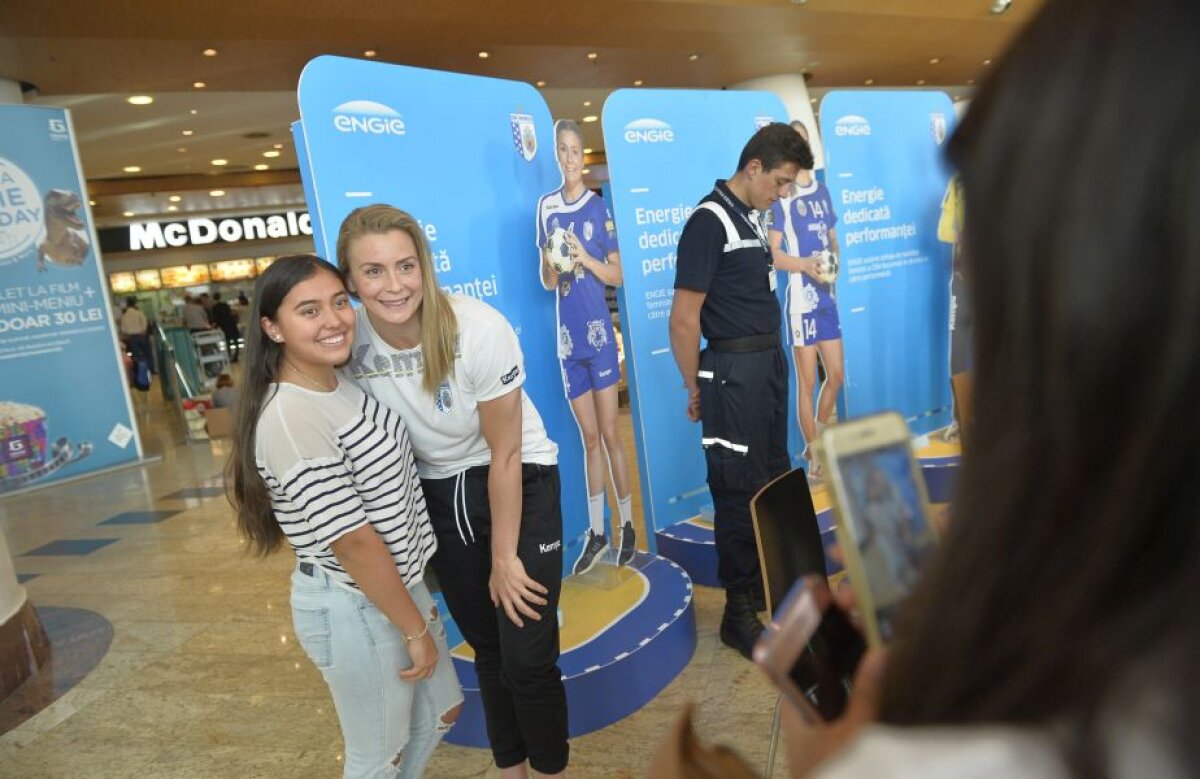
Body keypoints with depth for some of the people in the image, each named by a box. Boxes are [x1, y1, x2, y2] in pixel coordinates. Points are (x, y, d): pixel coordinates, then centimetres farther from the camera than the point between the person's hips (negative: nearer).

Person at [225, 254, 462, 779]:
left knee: (440, 710, 26)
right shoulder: (291, 420, -27)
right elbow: (353, 542, -24)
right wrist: (415, 630, -15)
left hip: (400, 581, 9)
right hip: (354, 607, -8)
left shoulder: (341, 381, 0)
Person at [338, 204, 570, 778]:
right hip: (437, 495, 4)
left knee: (527, 658, -4)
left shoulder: (480, 329, -28)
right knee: (487, 648, 18)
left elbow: (505, 456, -19)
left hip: (519, 484, -4)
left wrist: (504, 560, -12)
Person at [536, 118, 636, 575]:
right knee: (589, 437, 10)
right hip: (566, 334, 3)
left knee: (609, 433, 3)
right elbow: (547, 282, 8)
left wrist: (585, 257, -15)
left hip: (599, 330, -3)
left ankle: (627, 523, 17)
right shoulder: (546, 206, 6)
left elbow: (617, 274, 1)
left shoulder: (599, 207, 0)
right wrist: (552, 264, -14)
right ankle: (596, 531, 18)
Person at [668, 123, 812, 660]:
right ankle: (738, 612, 15)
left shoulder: (752, 218, 12)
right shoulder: (708, 221, -15)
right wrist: (695, 390, -9)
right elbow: (683, 320, -17)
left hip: (770, 363, 9)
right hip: (734, 369, -9)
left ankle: (770, 579, 36)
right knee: (738, 490, 0)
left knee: (774, 479, 18)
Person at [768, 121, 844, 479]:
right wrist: (806, 264, -26)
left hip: (827, 293, 7)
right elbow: (774, 254, -10)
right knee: (807, 381, 0)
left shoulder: (822, 191, 14)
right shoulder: (781, 195, -8)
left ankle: (818, 441, 30)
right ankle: (813, 455, 13)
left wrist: (834, 259, 0)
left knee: (836, 374, 11)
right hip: (801, 296, -7)